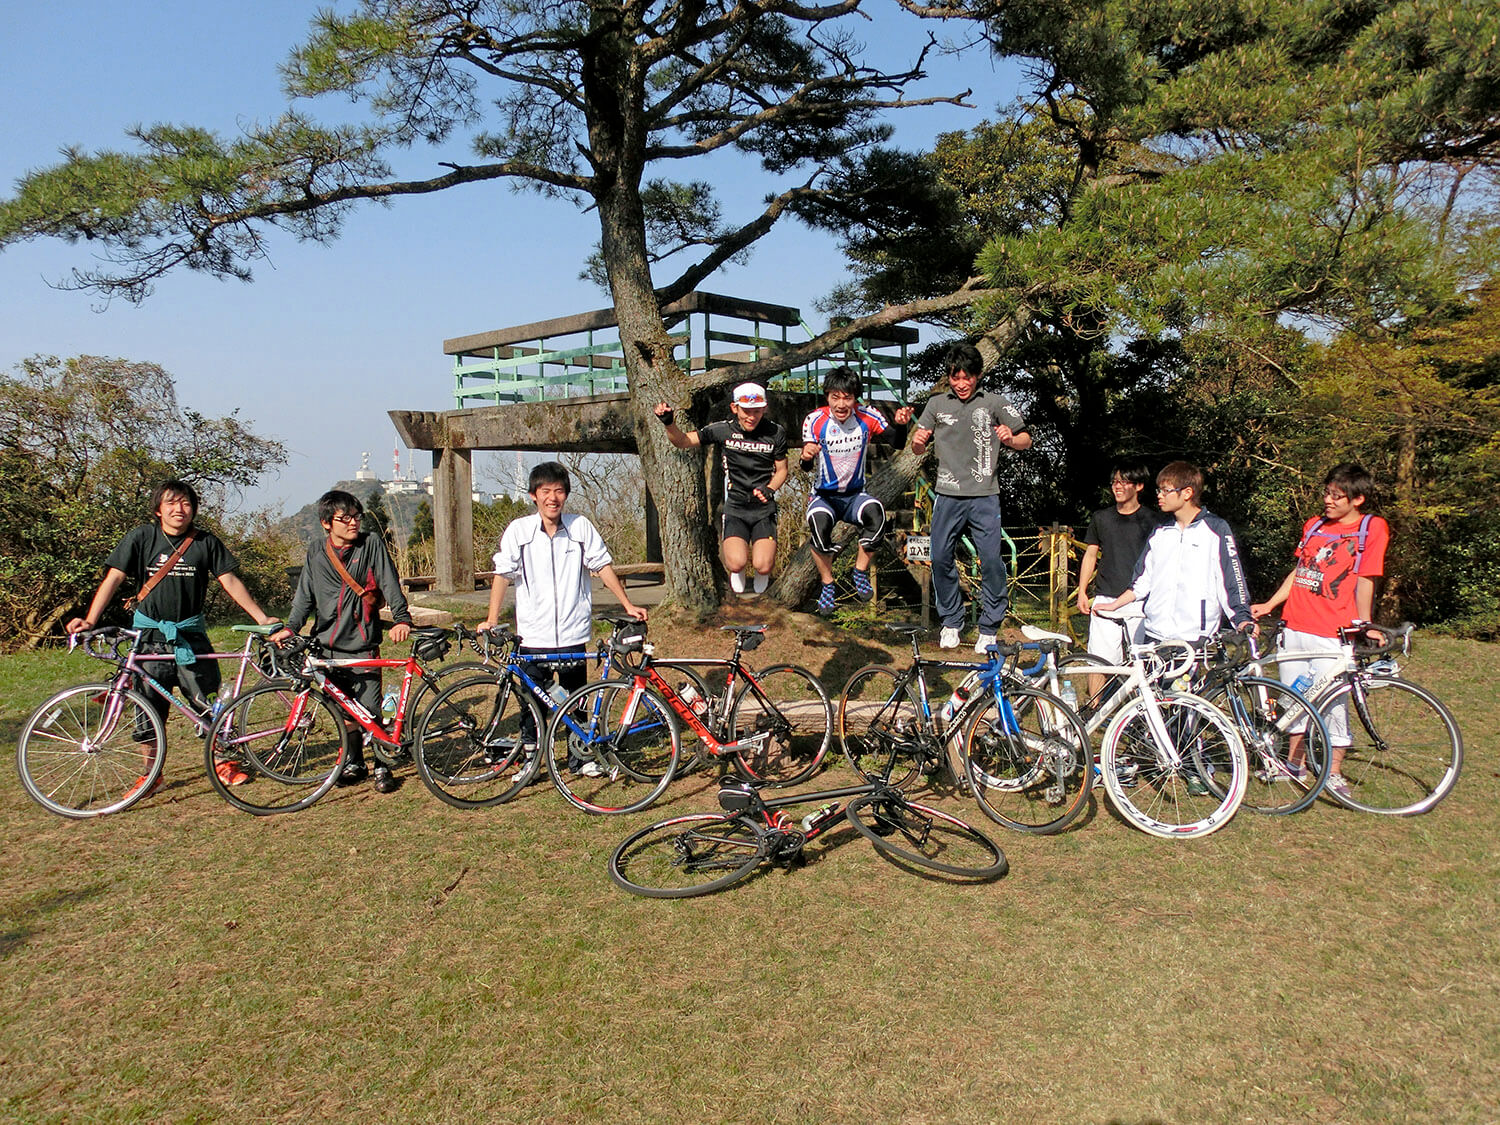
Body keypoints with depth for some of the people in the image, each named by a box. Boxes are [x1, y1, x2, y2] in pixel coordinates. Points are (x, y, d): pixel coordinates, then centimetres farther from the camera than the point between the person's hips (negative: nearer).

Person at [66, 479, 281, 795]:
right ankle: (151, 771, 19)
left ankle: (222, 762, 14)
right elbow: (113, 578, -3)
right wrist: (89, 620, -14)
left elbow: (230, 581, 2)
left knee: (205, 702, -1)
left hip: (190, 633, 0)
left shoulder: (206, 542, 1)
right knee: (149, 705, 4)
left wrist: (261, 618, -3)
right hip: (149, 633, 0)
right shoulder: (141, 537, -1)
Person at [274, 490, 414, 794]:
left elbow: (390, 584, -6)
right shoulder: (316, 553, 8)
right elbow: (304, 595, 12)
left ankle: (382, 766, 9)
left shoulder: (371, 544, -1)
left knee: (370, 711, -7)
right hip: (327, 646, 4)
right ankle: (355, 763, 29)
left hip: (362, 646, -3)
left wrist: (401, 619, -19)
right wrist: (290, 628, -1)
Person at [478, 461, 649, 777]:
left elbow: (603, 566, 6)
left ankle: (580, 757, 26)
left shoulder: (580, 527, 0)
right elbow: (503, 574, 0)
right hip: (534, 635, -1)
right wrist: (492, 619, -6)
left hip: (573, 633, 1)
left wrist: (628, 604, 4)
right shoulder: (519, 530, -2)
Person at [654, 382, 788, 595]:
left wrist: (770, 489, -12)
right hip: (734, 507, 0)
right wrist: (669, 423, -20)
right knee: (736, 564, -22)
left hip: (764, 508, 0)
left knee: (763, 567, -18)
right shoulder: (723, 430, -4)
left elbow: (781, 470, 8)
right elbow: (682, 441, 1)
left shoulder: (775, 432, -2)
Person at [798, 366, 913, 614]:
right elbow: (806, 468, -18)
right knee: (819, 524, -34)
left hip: (855, 495, 1)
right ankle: (827, 585, -10)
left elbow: (897, 444, -11)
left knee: (875, 512, -32)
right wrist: (806, 457, -41)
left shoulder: (868, 417, -9)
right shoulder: (815, 420, -14)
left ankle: (860, 571, -8)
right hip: (823, 496, -1)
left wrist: (900, 424, -31)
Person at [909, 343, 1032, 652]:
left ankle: (989, 629, 6)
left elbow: (1026, 439, 7)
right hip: (948, 496, 2)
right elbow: (918, 449, 14)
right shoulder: (937, 404, 11)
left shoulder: (994, 403, 6)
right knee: (941, 558, 0)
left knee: (992, 560, -7)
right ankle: (951, 622, 17)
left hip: (984, 496, -2)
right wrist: (918, 441, -10)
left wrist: (1010, 439, -16)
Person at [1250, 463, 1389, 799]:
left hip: (1332, 635, -5)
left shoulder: (1372, 528, -2)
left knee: (1333, 703, 1)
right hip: (1294, 627, 5)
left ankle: (1334, 772, 17)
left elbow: (1365, 581, -7)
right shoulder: (1314, 525, 13)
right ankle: (1295, 762, 28)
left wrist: (1364, 626, -11)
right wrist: (1269, 604, 10)